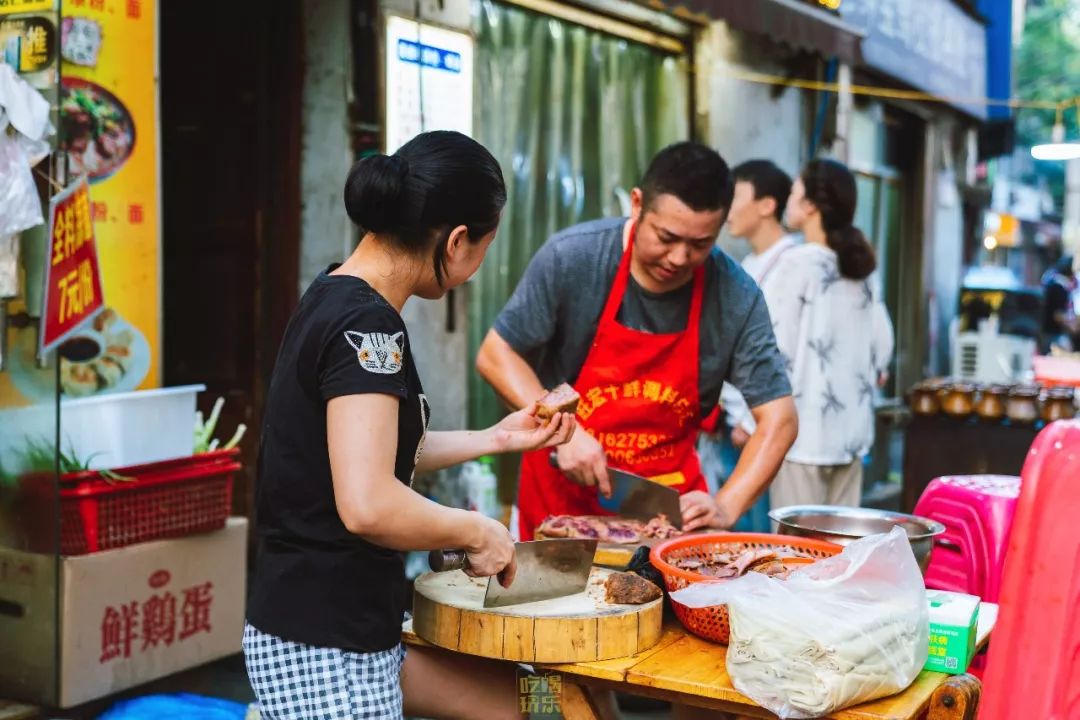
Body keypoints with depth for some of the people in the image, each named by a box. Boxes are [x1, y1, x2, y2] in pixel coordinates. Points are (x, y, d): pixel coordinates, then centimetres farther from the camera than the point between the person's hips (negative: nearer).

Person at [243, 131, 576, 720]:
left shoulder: (334, 299, 8)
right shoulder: (366, 324, -19)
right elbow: (368, 505, -28)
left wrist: (495, 439, 18)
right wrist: (477, 531, -13)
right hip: (322, 648, -9)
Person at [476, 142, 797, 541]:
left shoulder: (737, 298, -13)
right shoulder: (571, 258, -16)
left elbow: (778, 418, -10)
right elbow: (496, 355, -8)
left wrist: (726, 507, -24)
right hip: (563, 488, -1)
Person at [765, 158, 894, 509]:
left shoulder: (797, 263, -10)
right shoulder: (863, 267, 9)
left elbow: (777, 350, -12)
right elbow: (882, 347, 10)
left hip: (803, 430, -7)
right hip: (851, 430, 7)